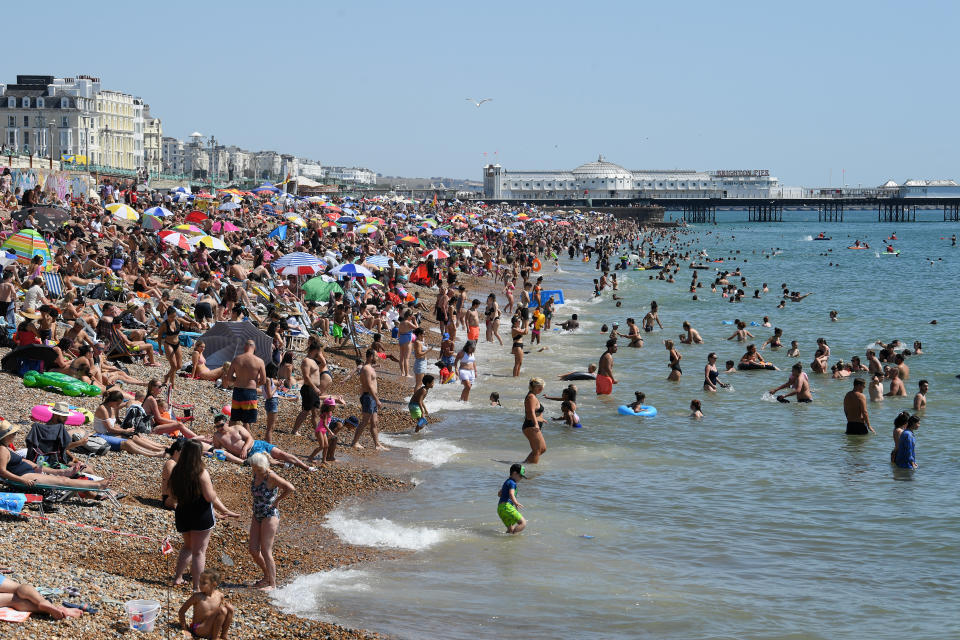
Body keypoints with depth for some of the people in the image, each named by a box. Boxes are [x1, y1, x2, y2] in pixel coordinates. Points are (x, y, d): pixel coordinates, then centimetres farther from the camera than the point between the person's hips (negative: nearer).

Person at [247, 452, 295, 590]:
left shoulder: (271, 477, -18)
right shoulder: (256, 475, 5)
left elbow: (290, 488, -26)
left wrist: (277, 500, -15)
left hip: (270, 516, -8)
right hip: (257, 516, 8)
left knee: (266, 551, -7)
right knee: (253, 550, 8)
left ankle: (272, 583, 2)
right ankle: (267, 576, 27)